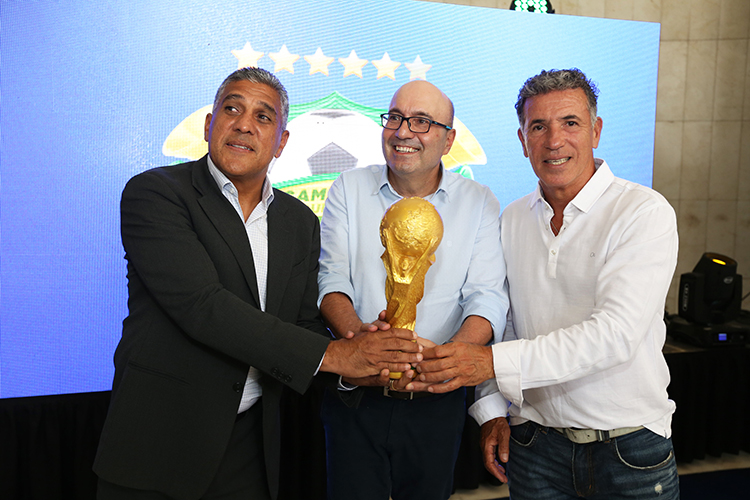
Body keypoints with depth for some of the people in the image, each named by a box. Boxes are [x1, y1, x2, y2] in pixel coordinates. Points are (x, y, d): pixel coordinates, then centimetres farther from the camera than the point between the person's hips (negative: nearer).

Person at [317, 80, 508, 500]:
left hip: (437, 400, 1)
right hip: (354, 394, 0)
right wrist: (355, 332, -27)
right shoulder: (349, 189, 2)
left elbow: (488, 296, -9)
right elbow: (332, 277, -6)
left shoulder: (479, 203, 0)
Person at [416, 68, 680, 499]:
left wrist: (495, 363, -30)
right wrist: (491, 410, 1)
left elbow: (615, 333, -24)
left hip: (630, 453, -3)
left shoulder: (645, 213, -13)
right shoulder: (511, 221, 2)